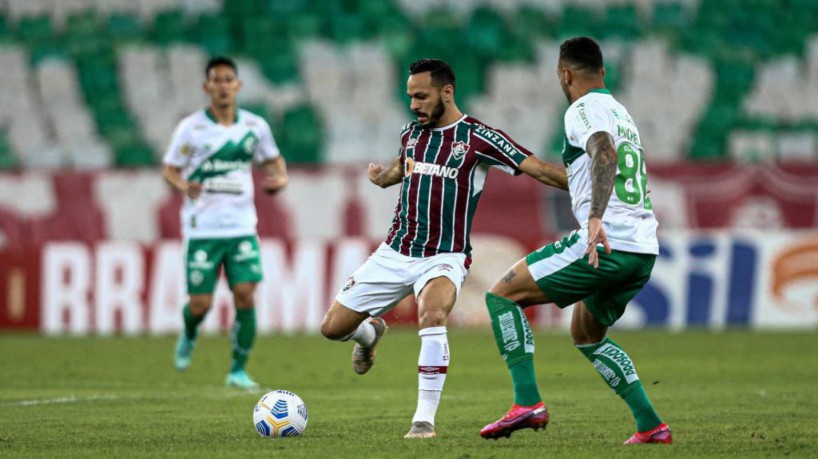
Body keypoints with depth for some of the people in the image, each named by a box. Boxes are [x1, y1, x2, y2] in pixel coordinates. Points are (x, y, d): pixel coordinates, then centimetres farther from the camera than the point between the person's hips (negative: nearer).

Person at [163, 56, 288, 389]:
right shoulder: (191, 128, -3)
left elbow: (272, 159, 19)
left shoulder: (255, 127, 4)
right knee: (200, 304, -3)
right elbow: (170, 169, 2)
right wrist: (184, 186, -20)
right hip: (201, 228, -2)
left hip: (242, 227, 2)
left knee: (245, 294, -11)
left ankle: (239, 370, 2)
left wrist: (280, 178, -3)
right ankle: (189, 337, 34)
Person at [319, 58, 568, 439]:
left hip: (444, 257, -5)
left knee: (432, 316, -37)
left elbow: (536, 168, -13)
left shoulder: (477, 138, -10)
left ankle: (425, 419, -27)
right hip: (394, 252, 6)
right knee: (332, 327, 2)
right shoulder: (412, 133, 7)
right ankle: (370, 333, 41)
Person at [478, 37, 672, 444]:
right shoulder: (621, 113, 23)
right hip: (644, 248, 9)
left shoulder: (584, 110, -5)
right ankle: (651, 426, 17)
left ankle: (527, 402, -13)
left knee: (502, 295, -2)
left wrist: (596, 217, -39)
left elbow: (605, 155, -25)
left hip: (607, 243, -9)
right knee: (586, 334, 27)